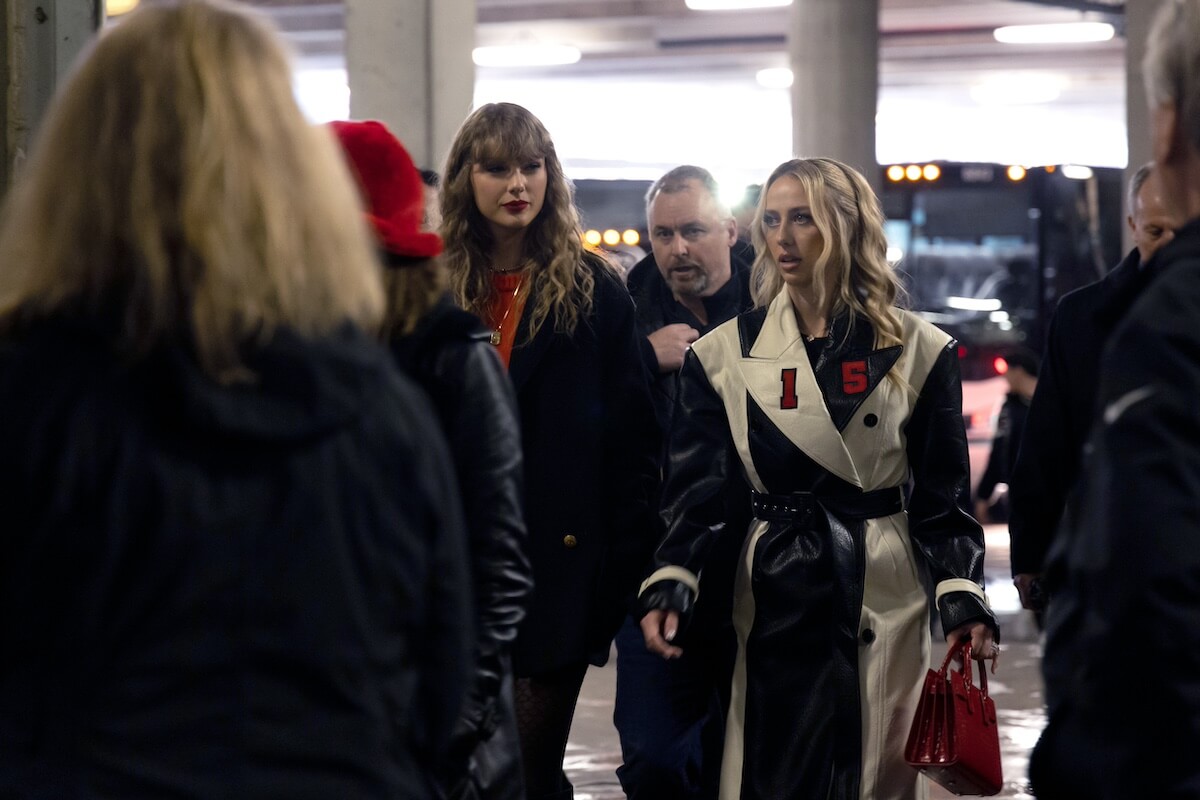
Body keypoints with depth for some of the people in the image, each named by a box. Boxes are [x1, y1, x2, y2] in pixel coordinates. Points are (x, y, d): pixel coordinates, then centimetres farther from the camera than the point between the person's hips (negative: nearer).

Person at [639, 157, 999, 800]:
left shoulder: (918, 352, 3)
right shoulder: (725, 354, 4)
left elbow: (942, 494, 5)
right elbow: (697, 488, 1)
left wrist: (963, 600, -6)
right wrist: (669, 583, -15)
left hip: (883, 600, 0)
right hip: (774, 600, 0)